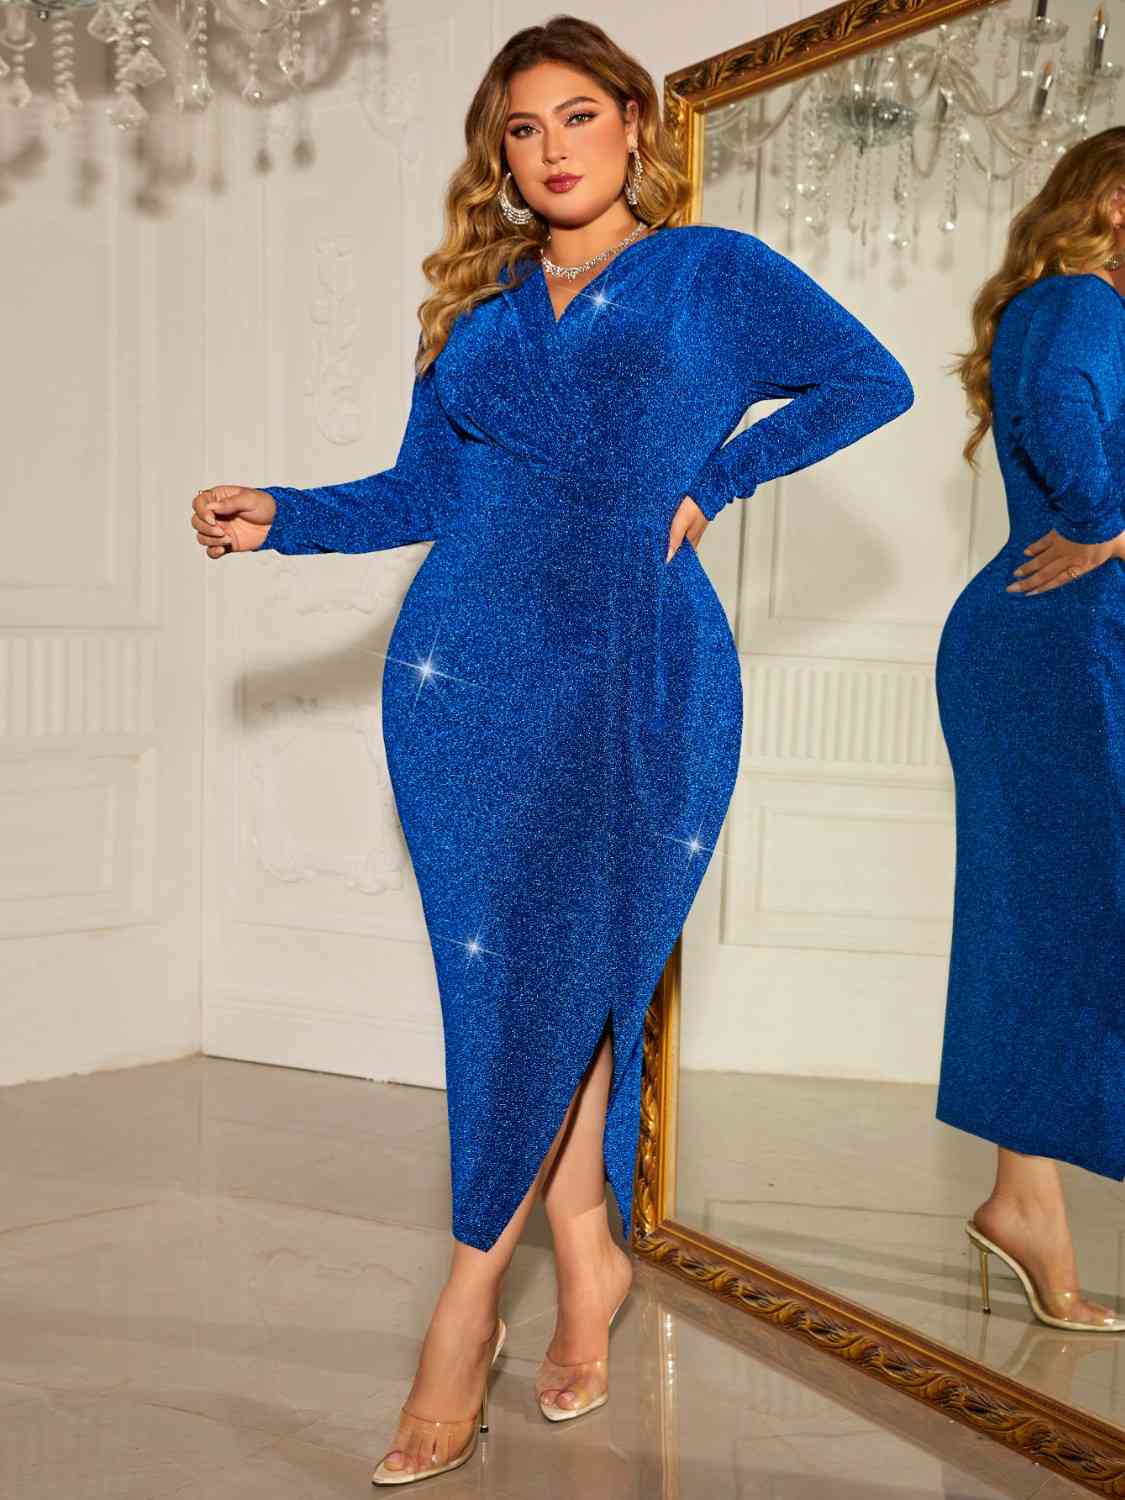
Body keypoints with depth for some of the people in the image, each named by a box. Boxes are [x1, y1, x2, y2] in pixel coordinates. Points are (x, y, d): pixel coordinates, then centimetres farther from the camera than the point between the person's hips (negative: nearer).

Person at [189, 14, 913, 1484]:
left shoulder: (715, 271, 11)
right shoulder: (480, 306, 18)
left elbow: (873, 379, 5)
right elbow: (420, 492, 15)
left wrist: (706, 483, 0)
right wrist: (278, 517, 0)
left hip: (638, 674, -3)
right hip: (465, 669, 3)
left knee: (561, 969, -6)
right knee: (506, 972, 0)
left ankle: (469, 1304, 6)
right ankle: (588, 1255, 16)